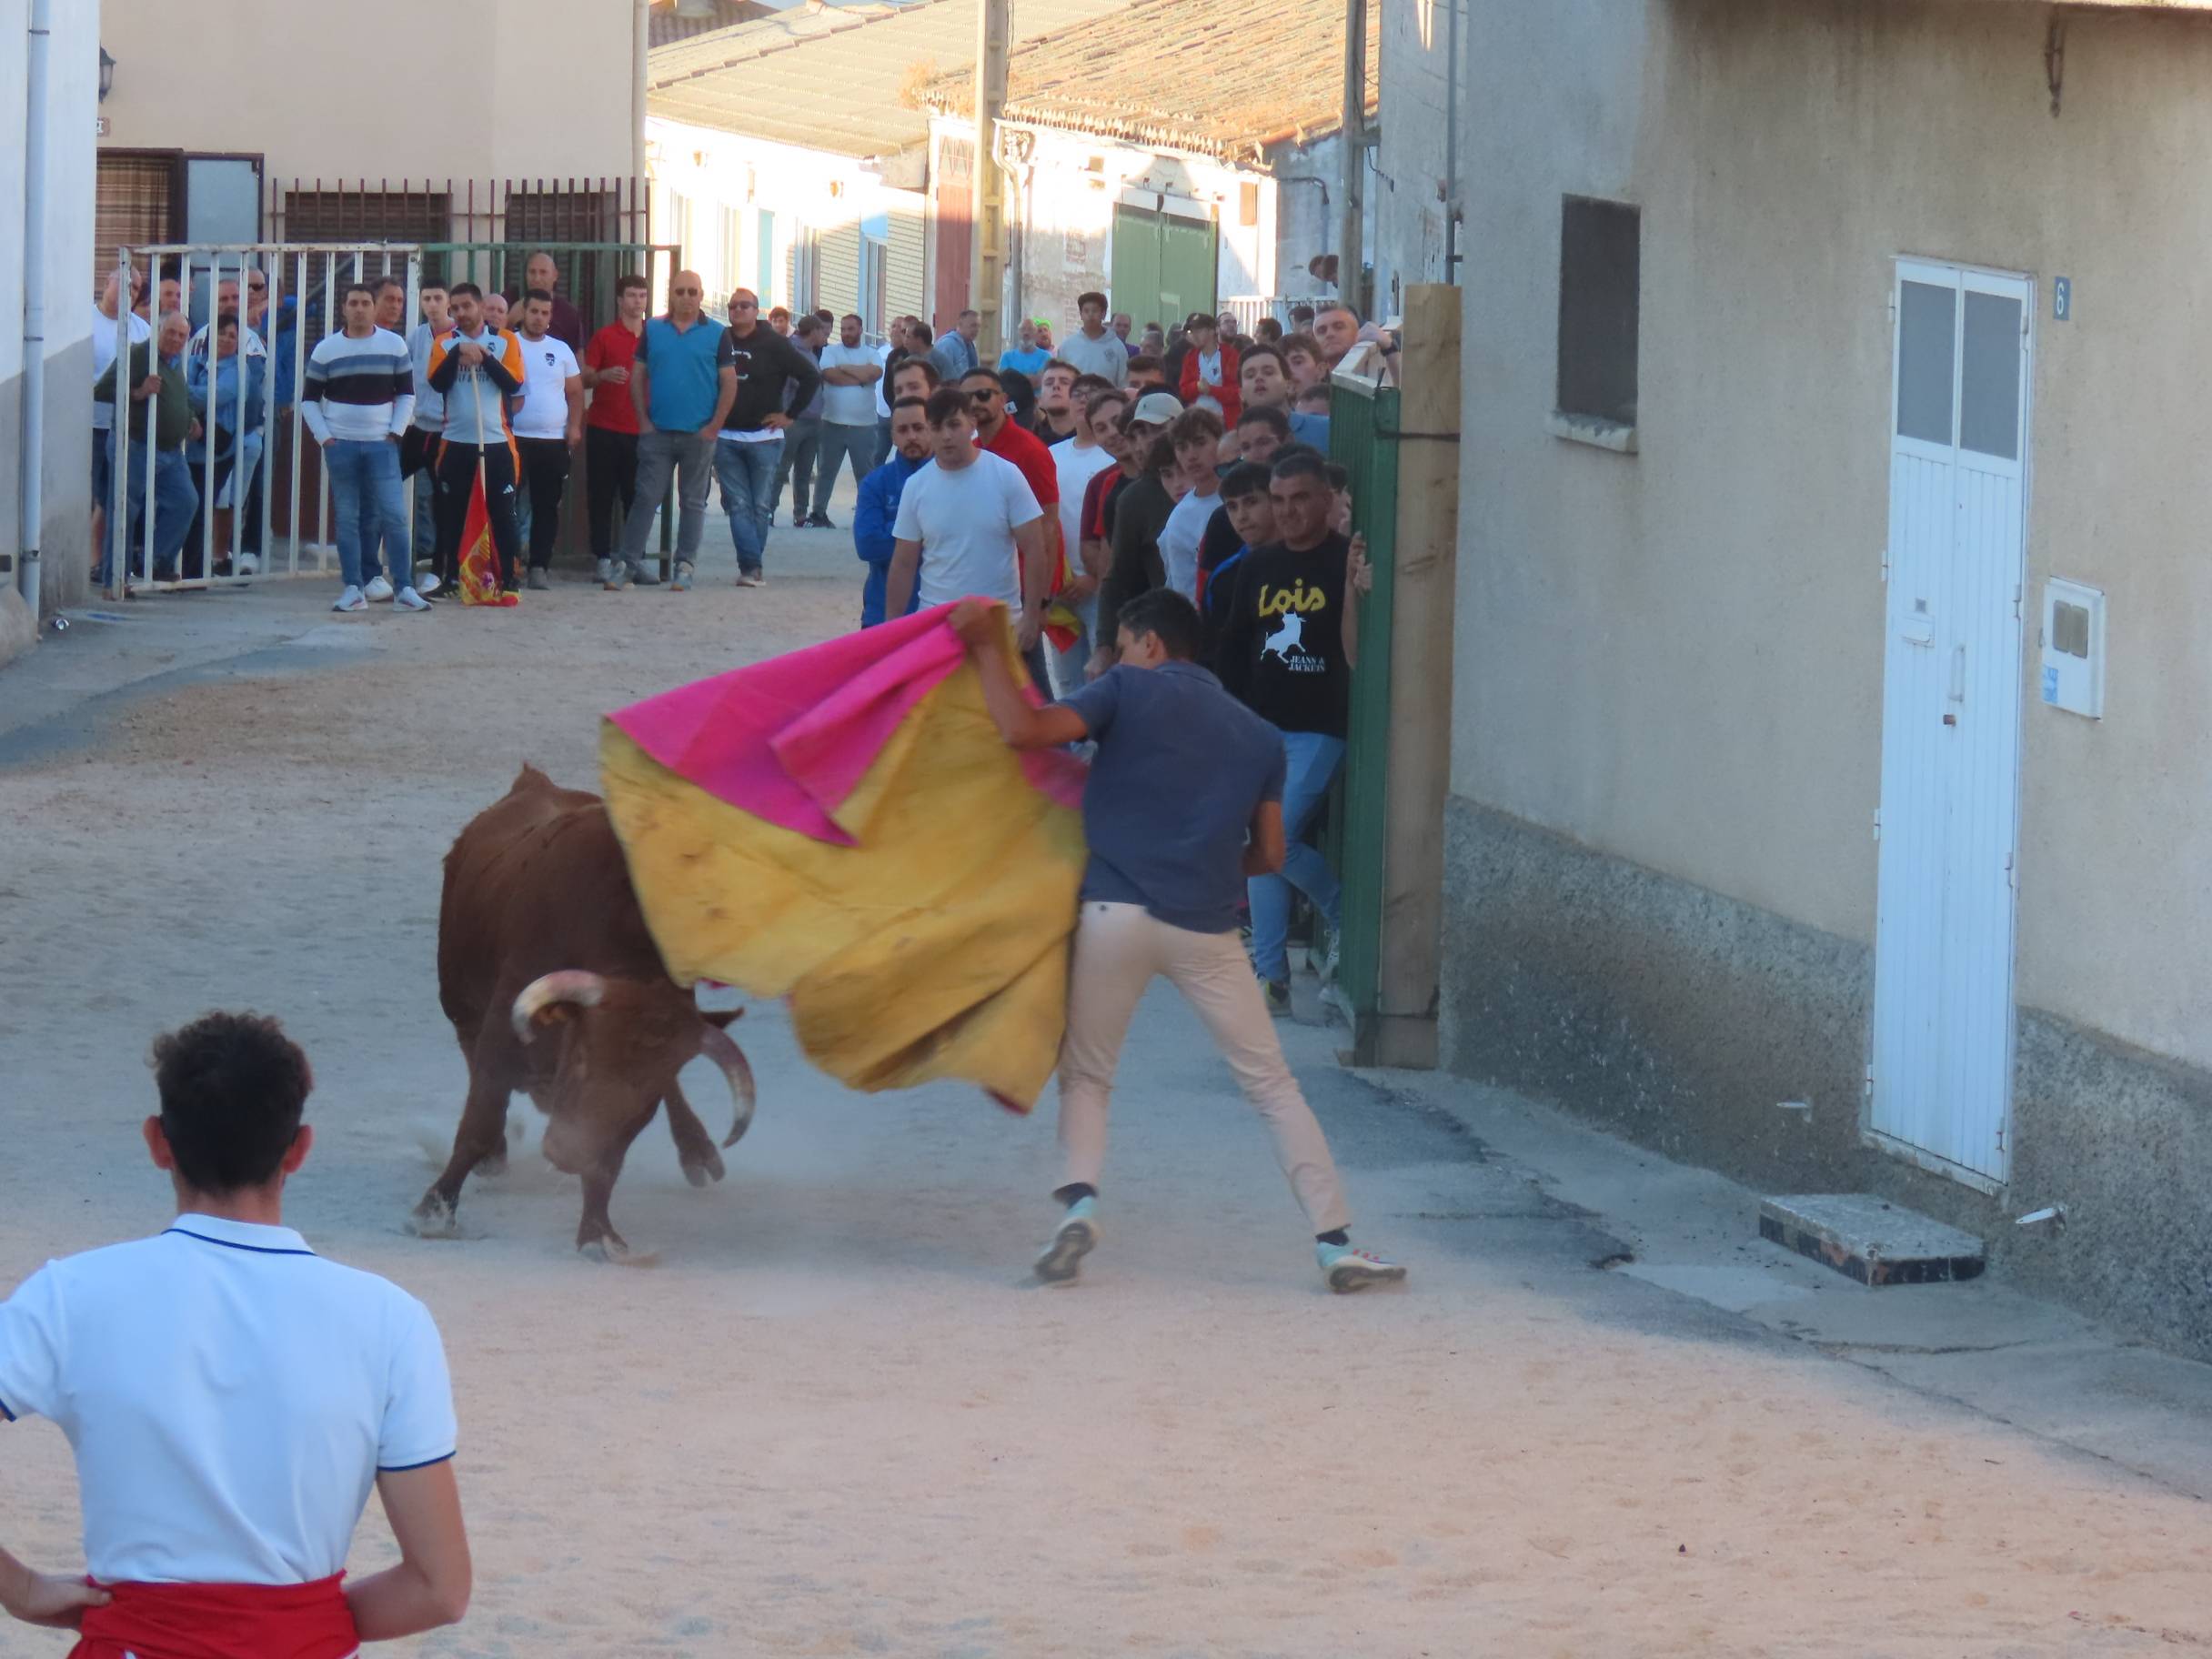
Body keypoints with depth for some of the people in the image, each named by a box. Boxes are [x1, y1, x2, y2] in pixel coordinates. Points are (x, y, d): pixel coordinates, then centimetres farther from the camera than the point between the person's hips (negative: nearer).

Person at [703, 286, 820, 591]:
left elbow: (811, 377, 1)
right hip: (726, 437, 2)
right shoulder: (720, 342, 7)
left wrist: (789, 415, -2)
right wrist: (712, 425, 9)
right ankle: (753, 566, -10)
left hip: (764, 437, -2)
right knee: (738, 505, -6)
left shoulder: (774, 344, -1)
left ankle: (752, 565, 10)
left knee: (760, 505, 2)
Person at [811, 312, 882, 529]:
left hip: (864, 424, 1)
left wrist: (846, 368, -9)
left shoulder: (870, 354, 9)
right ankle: (818, 513, 12)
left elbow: (876, 373, -11)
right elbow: (829, 374, -13)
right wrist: (861, 376, -7)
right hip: (834, 422, -1)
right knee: (826, 470, 5)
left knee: (866, 471, 2)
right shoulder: (830, 351, 5)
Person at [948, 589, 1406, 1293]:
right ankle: (1335, 1241, 1)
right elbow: (1268, 854, 15)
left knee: (1087, 1075, 15)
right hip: (1207, 928, 2)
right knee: (1272, 1083, 8)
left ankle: (1078, 1201, -9)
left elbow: (1025, 730, -8)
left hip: (1116, 912, -2)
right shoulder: (1258, 737, 17)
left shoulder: (1129, 691, 5)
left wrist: (988, 650, 4)